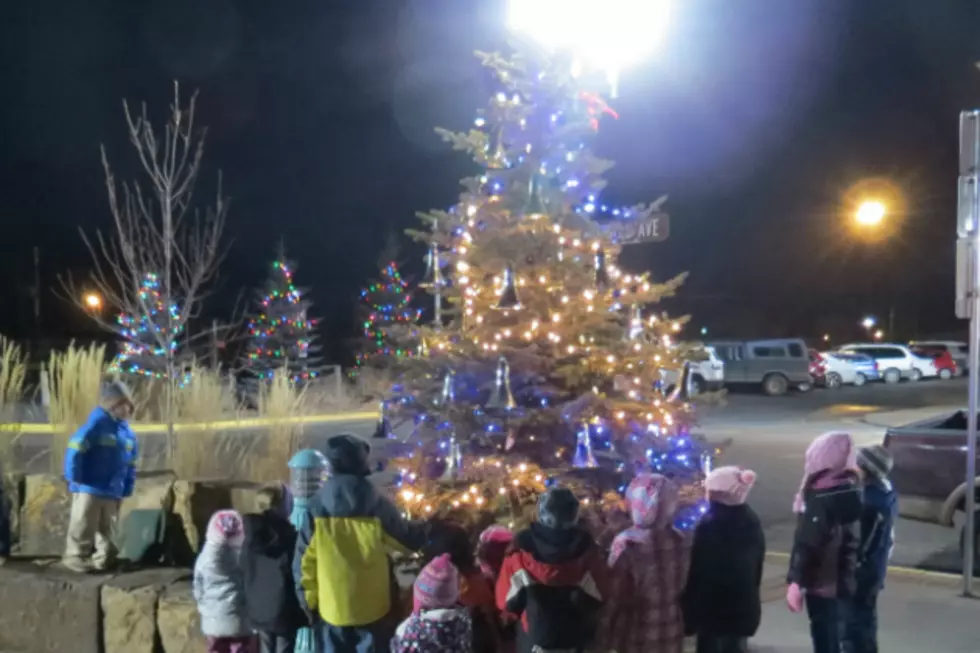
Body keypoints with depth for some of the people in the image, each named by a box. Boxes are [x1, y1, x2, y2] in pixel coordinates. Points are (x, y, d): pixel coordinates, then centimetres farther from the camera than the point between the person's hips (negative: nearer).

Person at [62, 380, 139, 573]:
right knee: (83, 527, 0)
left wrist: (128, 487, 12)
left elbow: (131, 461, 17)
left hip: (113, 491, 7)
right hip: (89, 488, -7)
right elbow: (75, 448, -19)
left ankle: (101, 560, 24)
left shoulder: (126, 431, 9)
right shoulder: (97, 423, -14)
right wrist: (74, 478, -16)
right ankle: (75, 557, 13)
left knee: (106, 530, 14)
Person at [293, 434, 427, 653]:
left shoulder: (317, 507, -11)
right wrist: (427, 529, 21)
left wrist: (308, 599, 6)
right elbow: (408, 539, 0)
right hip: (371, 605, -1)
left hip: (333, 605, 1)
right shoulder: (377, 505, -14)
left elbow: (304, 560, -6)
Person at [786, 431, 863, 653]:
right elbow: (851, 537, 10)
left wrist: (797, 581, -16)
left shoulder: (822, 496, -22)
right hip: (842, 580, 8)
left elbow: (808, 543, -23)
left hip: (822, 583, -8)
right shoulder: (851, 489, 3)